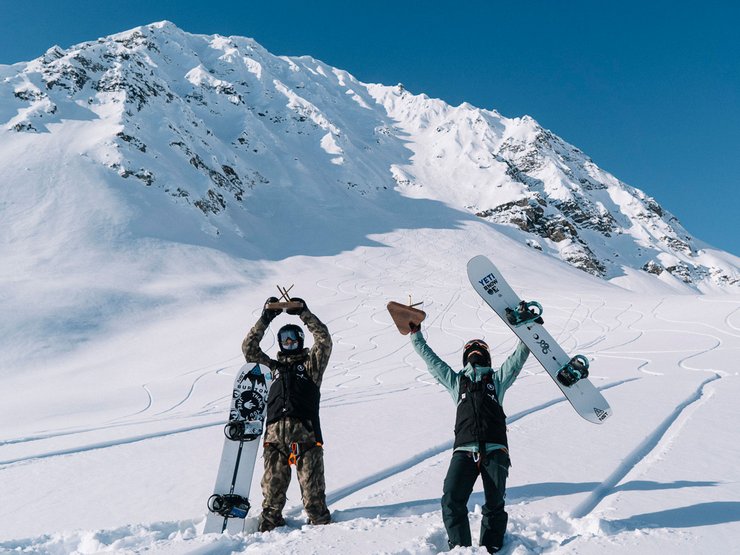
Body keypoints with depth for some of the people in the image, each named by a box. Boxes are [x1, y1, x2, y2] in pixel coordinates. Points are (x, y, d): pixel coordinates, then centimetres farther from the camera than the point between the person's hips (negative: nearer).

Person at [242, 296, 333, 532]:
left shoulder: (311, 363, 19)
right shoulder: (273, 366, 25)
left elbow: (324, 340, 4)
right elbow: (249, 348, 17)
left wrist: (304, 313, 5)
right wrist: (265, 318, 11)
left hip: (306, 433, -2)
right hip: (275, 434, 2)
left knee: (312, 489, -3)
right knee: (272, 487, 1)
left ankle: (321, 525, 9)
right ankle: (268, 526, 11)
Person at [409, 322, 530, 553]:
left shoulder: (497, 379, 25)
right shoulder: (456, 381, 27)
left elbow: (518, 357, 18)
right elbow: (429, 357, 27)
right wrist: (415, 334, 26)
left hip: (494, 450, 0)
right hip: (464, 450, 0)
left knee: (495, 505, -3)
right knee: (451, 500, -16)